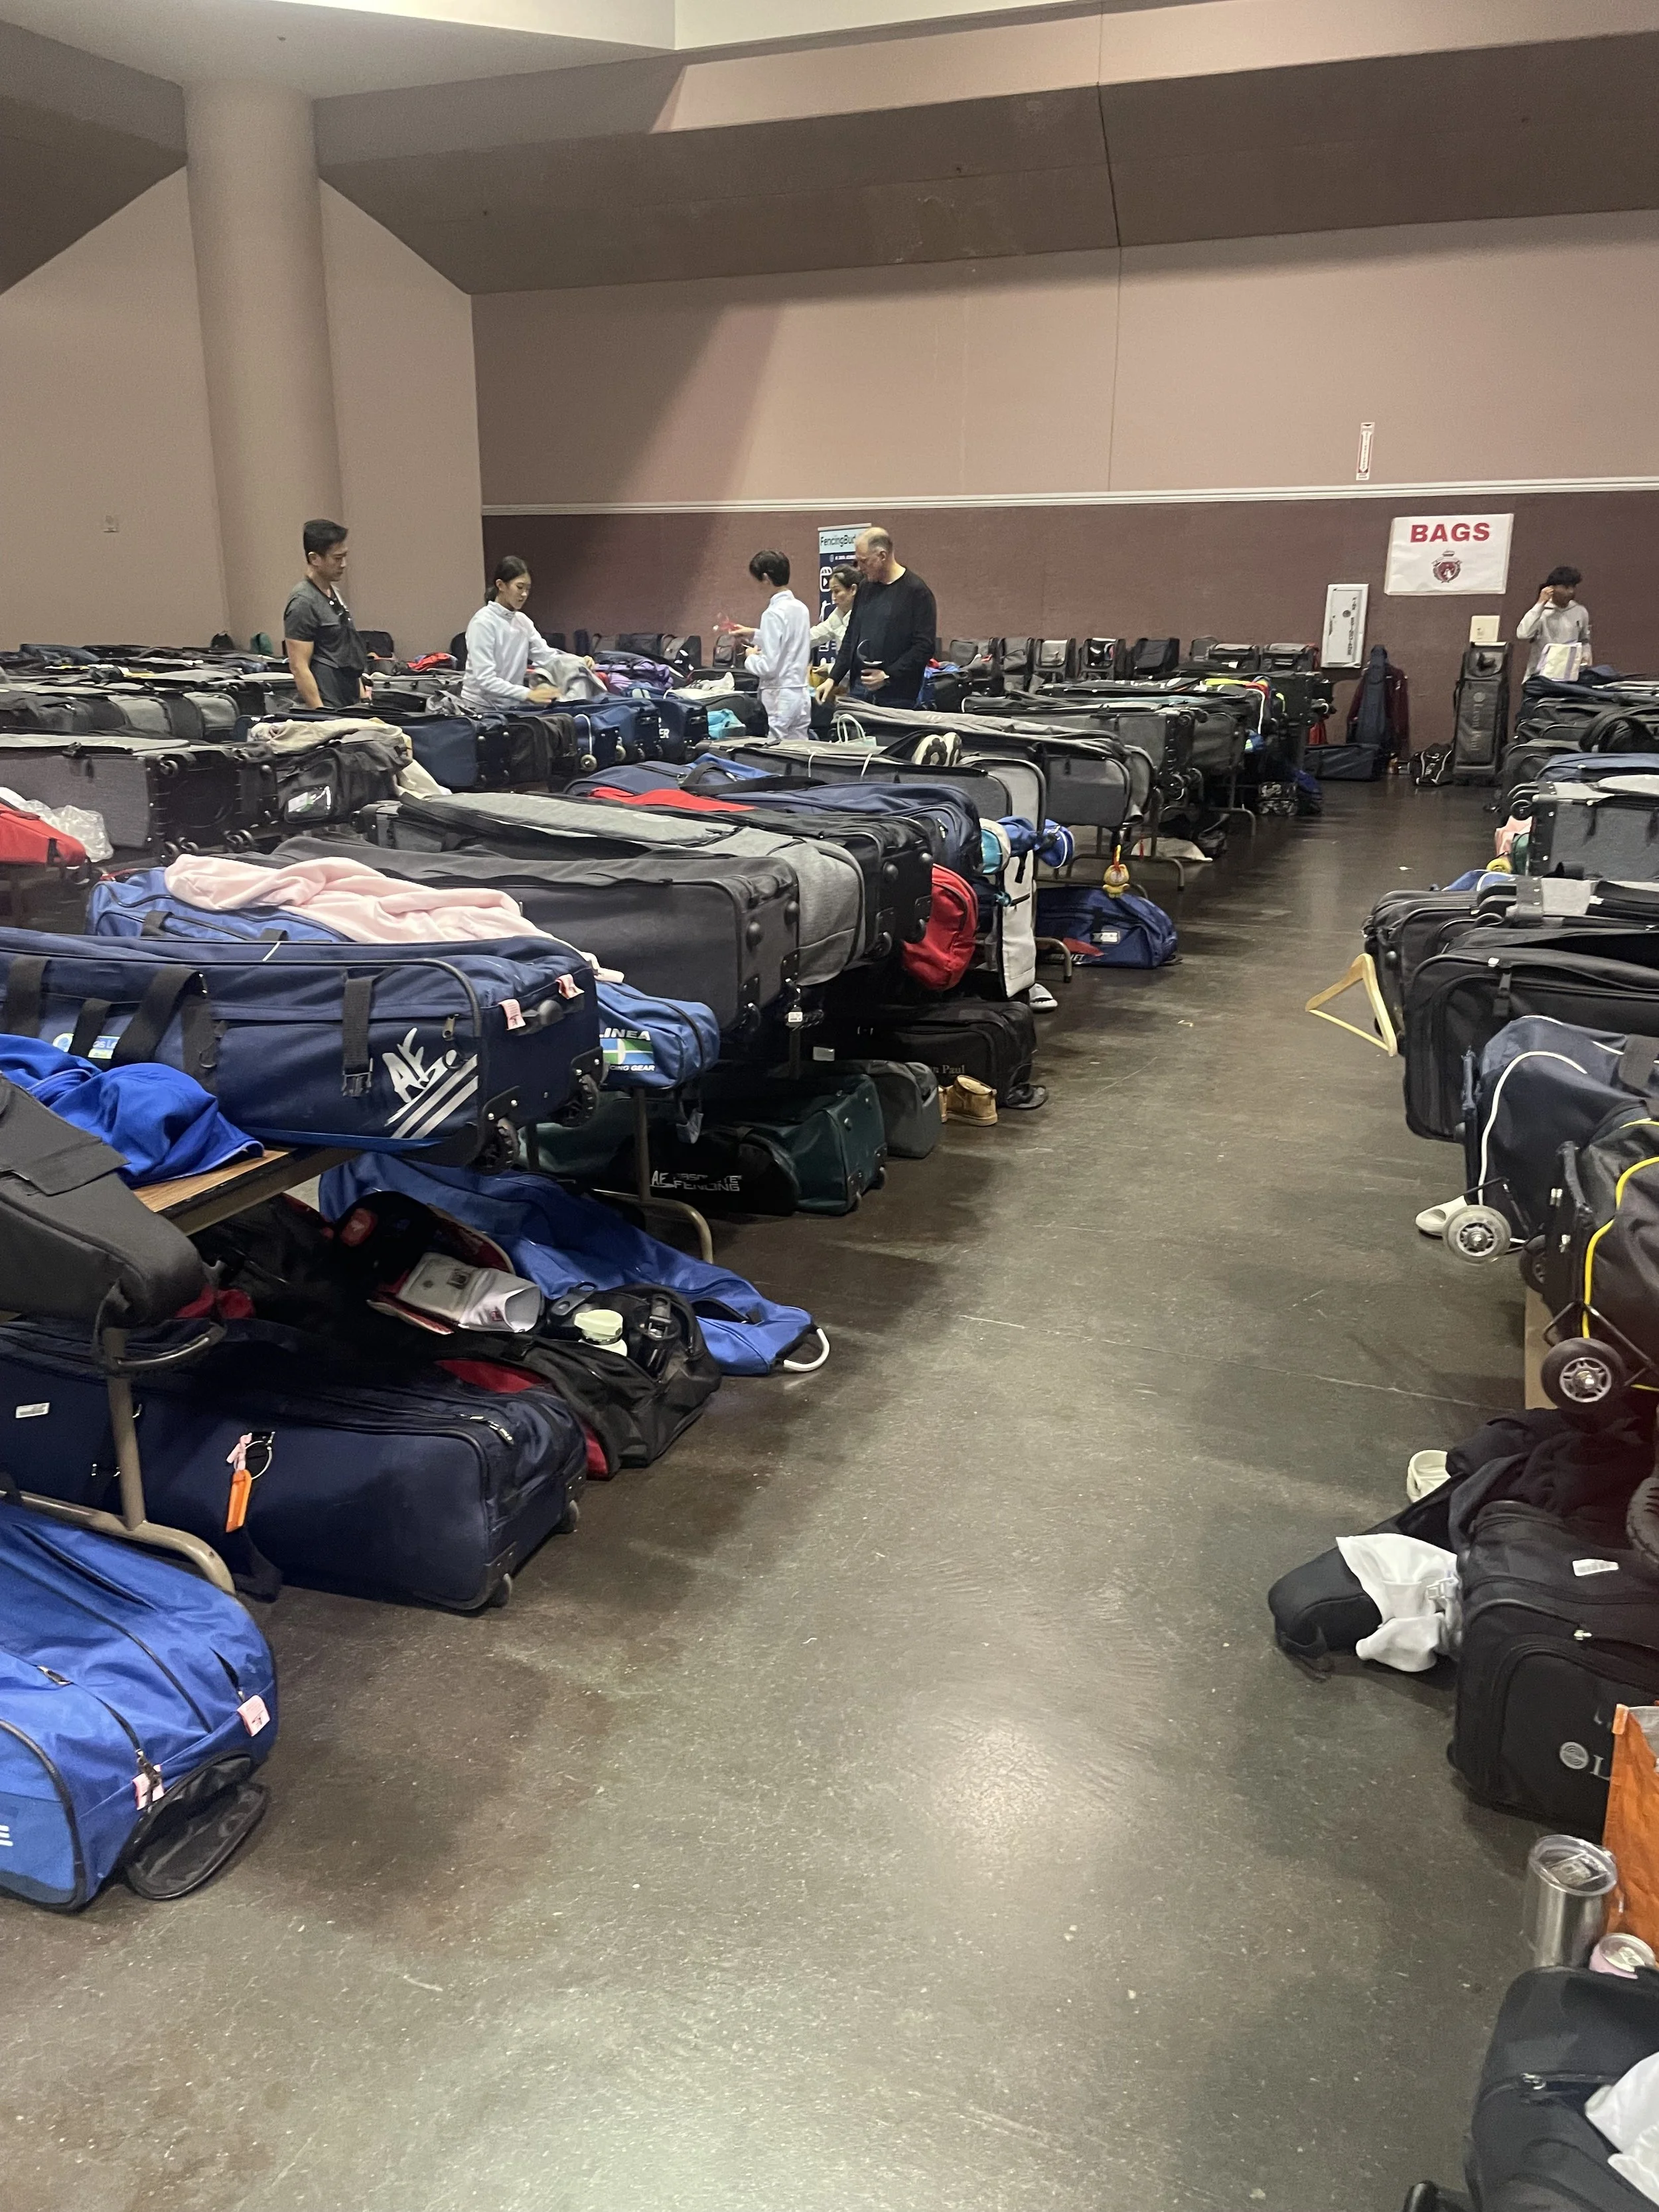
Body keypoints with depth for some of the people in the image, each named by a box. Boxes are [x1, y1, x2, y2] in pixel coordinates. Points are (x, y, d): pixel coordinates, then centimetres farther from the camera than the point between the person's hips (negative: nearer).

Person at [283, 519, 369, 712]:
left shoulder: (333, 593, 14)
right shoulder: (303, 603, -14)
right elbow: (299, 668, -18)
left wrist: (361, 689, 18)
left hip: (350, 706, 9)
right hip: (327, 707, -9)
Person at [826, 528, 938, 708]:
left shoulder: (916, 592, -7)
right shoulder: (865, 587, 14)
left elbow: (925, 647, -12)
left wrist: (888, 676, -17)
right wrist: (834, 678, 12)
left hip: (896, 695, -6)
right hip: (859, 689, 6)